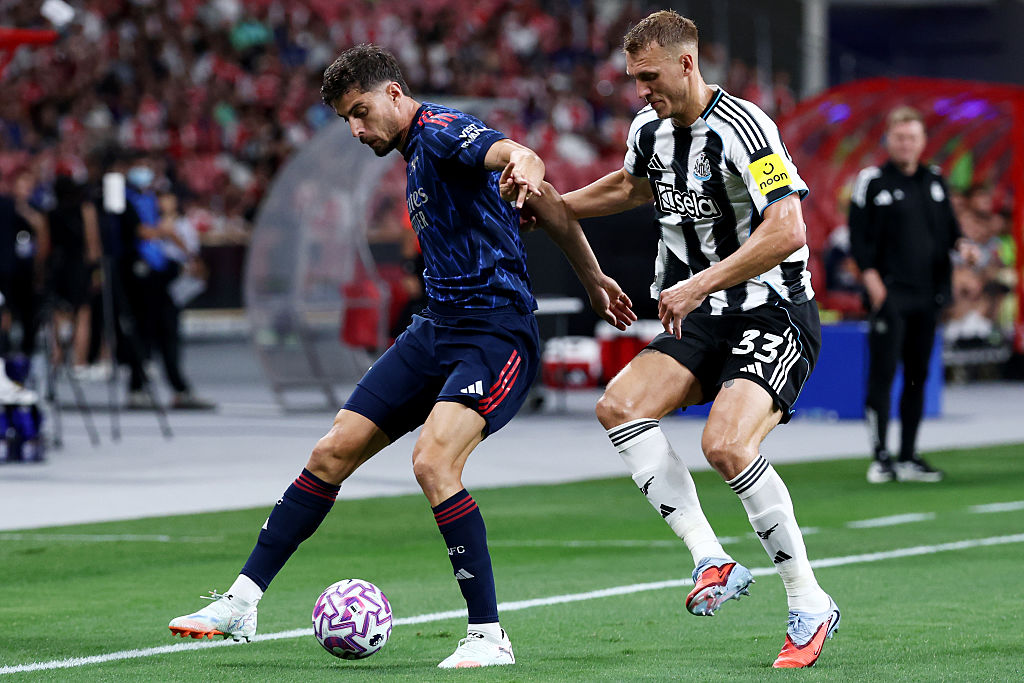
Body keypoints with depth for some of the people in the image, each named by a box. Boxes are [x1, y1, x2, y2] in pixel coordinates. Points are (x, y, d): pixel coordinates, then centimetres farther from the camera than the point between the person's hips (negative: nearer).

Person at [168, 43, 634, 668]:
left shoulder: (442, 131, -11)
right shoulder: (415, 153, 18)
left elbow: (513, 153, -34)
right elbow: (548, 205, 23)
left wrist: (523, 166, -58)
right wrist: (592, 278, 24)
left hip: (496, 330, -10)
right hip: (437, 329, 10)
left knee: (434, 461, -27)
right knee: (333, 453, 5)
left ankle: (489, 636, -18)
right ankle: (242, 603, 12)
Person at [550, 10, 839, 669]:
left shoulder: (741, 127, -19)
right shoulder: (650, 129, 7)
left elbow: (787, 230, -27)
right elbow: (631, 186, 31)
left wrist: (700, 285, -27)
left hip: (775, 313, -8)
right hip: (706, 319, 8)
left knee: (726, 443, -27)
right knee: (620, 405, -15)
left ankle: (810, 603, -13)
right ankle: (711, 560, -15)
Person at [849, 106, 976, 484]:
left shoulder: (935, 180, 14)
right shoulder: (872, 181, -1)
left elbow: (949, 225, 20)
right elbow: (858, 235, -4)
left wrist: (962, 245, -2)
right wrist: (873, 281, -14)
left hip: (927, 295, 5)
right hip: (889, 293, -5)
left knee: (918, 374, 8)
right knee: (882, 374, -9)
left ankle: (908, 457, 13)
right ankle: (880, 458, -6)